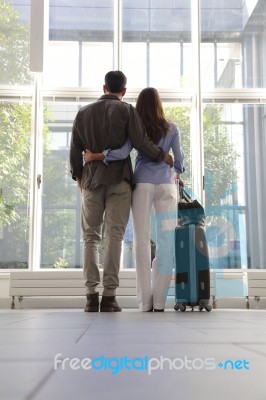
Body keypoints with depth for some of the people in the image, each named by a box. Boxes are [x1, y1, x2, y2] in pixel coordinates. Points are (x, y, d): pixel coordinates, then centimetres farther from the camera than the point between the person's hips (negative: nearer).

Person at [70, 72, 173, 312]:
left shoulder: (84, 112, 12)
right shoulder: (126, 110, 2)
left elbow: (75, 149, 12)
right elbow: (140, 142, -8)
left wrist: (78, 175, 25)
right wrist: (163, 156, 6)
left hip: (91, 179, 3)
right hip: (119, 180, -3)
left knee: (91, 237, 6)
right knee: (114, 236, -3)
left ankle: (92, 295, -1)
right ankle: (109, 296, -6)